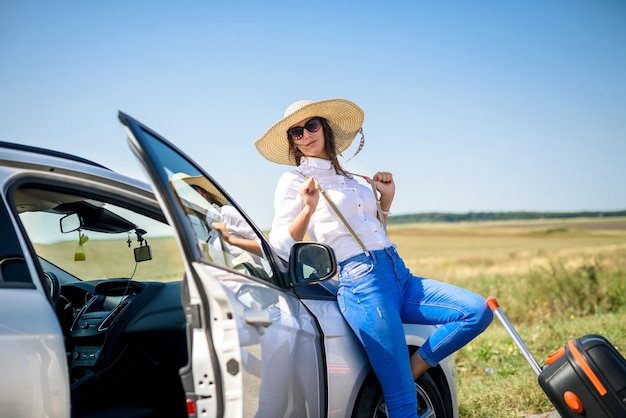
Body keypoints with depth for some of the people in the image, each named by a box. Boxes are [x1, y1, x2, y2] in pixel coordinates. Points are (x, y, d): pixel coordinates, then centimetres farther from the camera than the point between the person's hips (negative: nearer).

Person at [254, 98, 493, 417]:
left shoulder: (351, 179, 20)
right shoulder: (293, 181, 3)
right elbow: (280, 247, -6)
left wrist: (387, 198, 16)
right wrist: (308, 209, -19)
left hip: (400, 275, 7)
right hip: (362, 282, -7)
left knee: (479, 312, -6)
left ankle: (412, 368, 2)